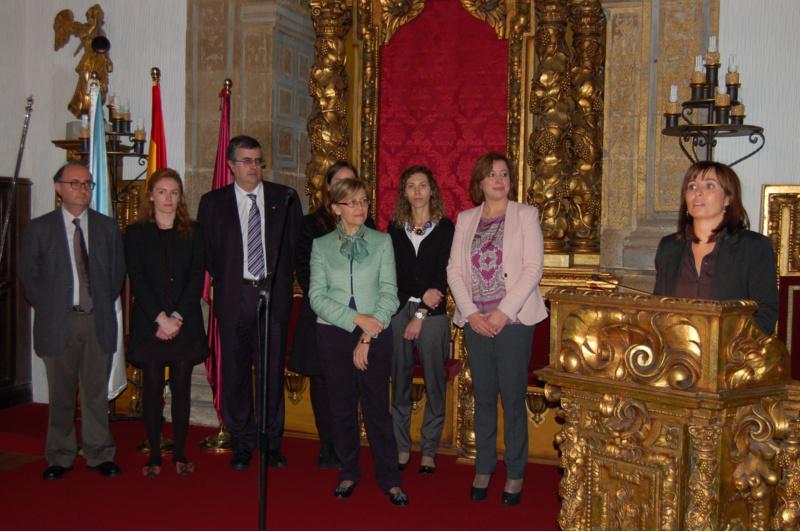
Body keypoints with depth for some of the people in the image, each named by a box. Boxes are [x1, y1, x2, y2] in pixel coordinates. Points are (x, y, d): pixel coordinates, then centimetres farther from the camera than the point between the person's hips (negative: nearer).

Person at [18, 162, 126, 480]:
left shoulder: (107, 227, 8)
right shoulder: (39, 229, 2)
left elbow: (118, 272, 11)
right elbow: (28, 275, 4)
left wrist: (104, 305, 5)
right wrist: (48, 309, 0)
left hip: (98, 321, 1)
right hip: (58, 323, -1)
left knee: (97, 391, 6)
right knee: (61, 394, 6)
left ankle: (99, 454, 16)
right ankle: (60, 457, 18)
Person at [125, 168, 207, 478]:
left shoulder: (193, 232, 7)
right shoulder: (136, 233, 5)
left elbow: (197, 278, -1)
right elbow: (137, 280, -3)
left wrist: (177, 317, -11)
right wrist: (160, 318, -13)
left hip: (185, 324, 1)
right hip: (148, 323, -1)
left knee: (181, 388, 4)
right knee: (152, 389, 2)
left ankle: (180, 453, 14)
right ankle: (154, 455, 12)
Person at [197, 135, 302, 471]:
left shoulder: (285, 198, 6)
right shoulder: (213, 202, 5)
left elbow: (298, 243, 8)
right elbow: (207, 251, 7)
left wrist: (283, 281, 2)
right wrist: (225, 281, 2)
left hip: (275, 295, 0)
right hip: (234, 297, 0)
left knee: (273, 370, 5)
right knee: (235, 372, 6)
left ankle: (273, 443, 17)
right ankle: (242, 443, 18)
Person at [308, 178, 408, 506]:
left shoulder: (382, 242, 3)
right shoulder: (321, 246, 4)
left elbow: (389, 293, -3)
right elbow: (317, 297, -4)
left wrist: (368, 337, -10)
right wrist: (356, 319, -15)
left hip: (375, 334, -1)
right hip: (334, 333, 1)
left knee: (377, 407, 1)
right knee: (342, 407, 9)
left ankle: (389, 477, 12)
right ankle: (348, 473, 24)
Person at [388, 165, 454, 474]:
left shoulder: (445, 228, 2)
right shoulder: (395, 228, 10)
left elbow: (442, 275, -4)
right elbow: (393, 272, 2)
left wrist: (420, 315, -9)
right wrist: (421, 294, -14)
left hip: (432, 313, -2)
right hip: (399, 310, 2)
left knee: (434, 384, 2)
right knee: (399, 381, 5)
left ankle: (429, 451, 13)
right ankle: (402, 447, 16)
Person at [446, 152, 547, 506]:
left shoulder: (525, 215, 3)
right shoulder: (465, 219, 12)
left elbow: (533, 268, -5)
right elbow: (454, 270, 6)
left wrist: (504, 312, -13)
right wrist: (471, 313, -7)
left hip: (513, 319, -2)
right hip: (475, 320, 3)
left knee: (512, 396, -1)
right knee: (483, 397, 8)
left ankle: (515, 473, 12)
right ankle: (483, 468, 20)